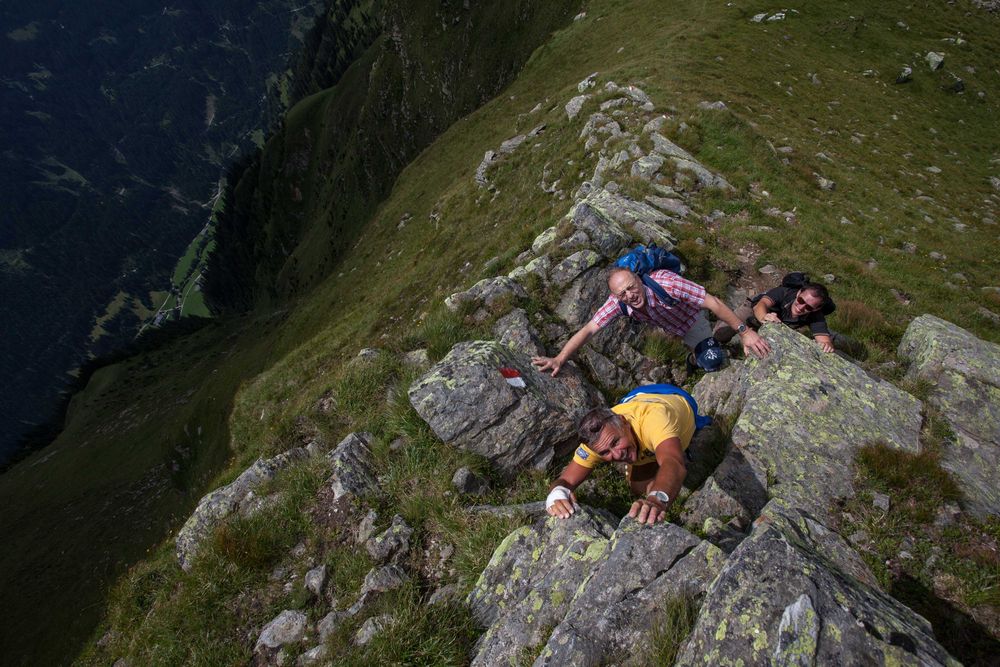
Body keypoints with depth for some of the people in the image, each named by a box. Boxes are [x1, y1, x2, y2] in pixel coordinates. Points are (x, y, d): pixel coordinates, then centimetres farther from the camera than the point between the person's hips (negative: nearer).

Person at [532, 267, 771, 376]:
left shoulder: (667, 285, -45)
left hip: (689, 318, -4)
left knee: (712, 361, -20)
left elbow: (714, 303, -37)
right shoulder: (618, 303, -33)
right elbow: (588, 330, -36)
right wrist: (559, 359, -47)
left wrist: (744, 332, -37)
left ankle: (696, 357, 16)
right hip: (663, 323, 5)